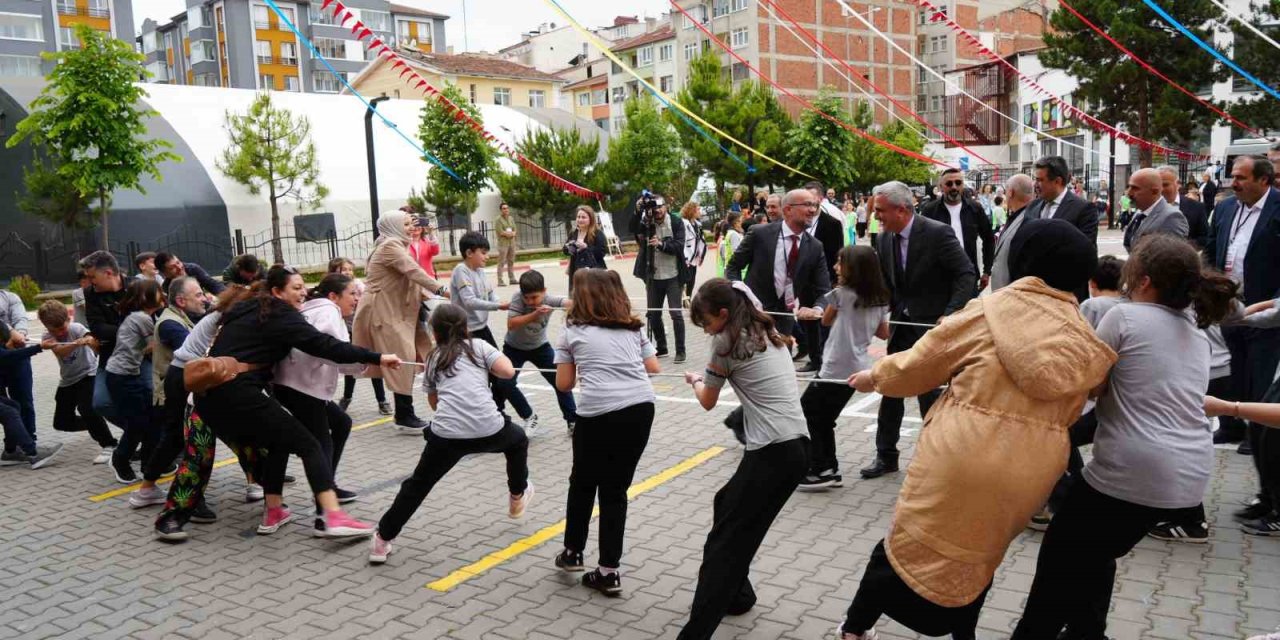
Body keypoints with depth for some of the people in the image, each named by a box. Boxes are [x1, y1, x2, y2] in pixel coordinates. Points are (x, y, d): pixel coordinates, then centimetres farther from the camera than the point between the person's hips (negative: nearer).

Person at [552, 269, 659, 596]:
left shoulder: (572, 330, 10)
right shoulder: (633, 327, 18)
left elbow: (564, 384, 11)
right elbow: (654, 368, 21)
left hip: (599, 413, -3)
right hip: (641, 408, 3)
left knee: (583, 483, 21)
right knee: (616, 489, 15)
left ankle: (573, 553, 35)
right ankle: (609, 571, 16)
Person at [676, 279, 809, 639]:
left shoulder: (727, 341, -4)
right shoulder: (767, 333, 18)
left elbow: (707, 402, 7)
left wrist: (695, 380, 26)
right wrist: (710, 378, 22)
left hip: (773, 452, -9)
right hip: (796, 445, 9)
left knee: (724, 539, -5)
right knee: (727, 505, 24)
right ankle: (737, 594, 33)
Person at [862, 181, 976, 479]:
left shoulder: (937, 233, -17)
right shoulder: (885, 238, 2)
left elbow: (967, 275, -17)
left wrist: (950, 315, -26)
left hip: (932, 325, -6)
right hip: (901, 325, 6)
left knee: (929, 393, 2)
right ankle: (886, 456, 22)